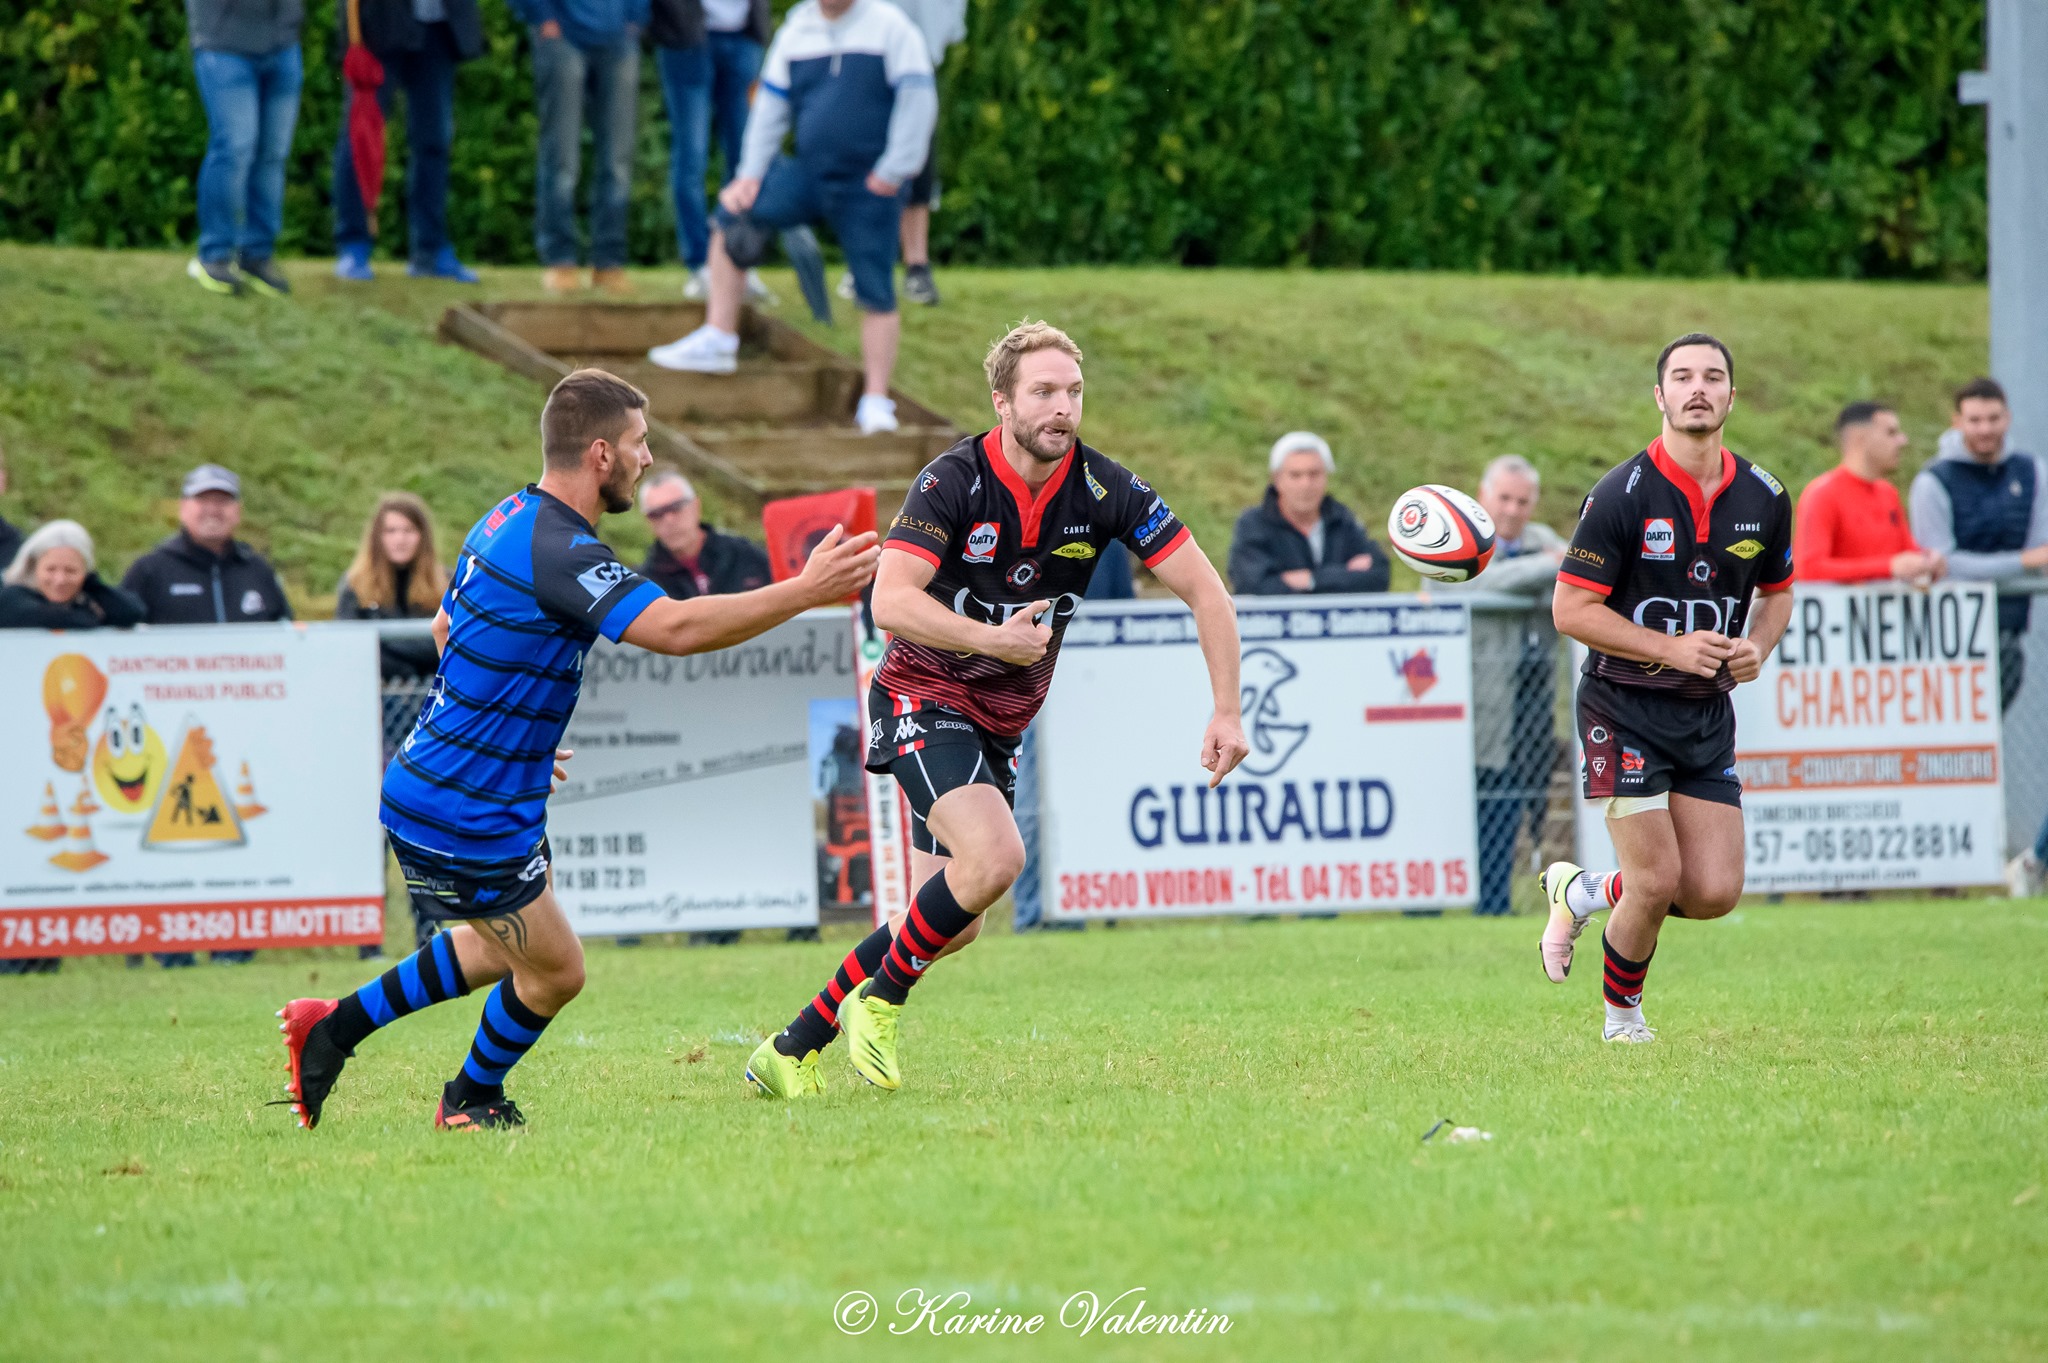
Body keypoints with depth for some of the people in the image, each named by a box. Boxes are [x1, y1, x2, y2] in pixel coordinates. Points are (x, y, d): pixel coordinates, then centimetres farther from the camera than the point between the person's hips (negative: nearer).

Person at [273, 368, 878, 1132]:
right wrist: (803, 593, -31)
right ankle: (471, 1101, 29)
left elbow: (446, 627, 23)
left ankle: (336, 1026, 28)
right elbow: (675, 629, -35)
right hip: (463, 821, -10)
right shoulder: (559, 552, -25)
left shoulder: (508, 523, 8)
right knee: (555, 973, 6)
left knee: (509, 947, 27)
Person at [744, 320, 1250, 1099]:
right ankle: (880, 998, -6)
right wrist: (993, 639, -38)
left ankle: (792, 1050, 18)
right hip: (924, 697, -6)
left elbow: (1204, 590, -6)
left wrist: (1227, 711, -13)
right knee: (995, 857, -28)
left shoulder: (1102, 490, -9)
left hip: (1000, 724, 6)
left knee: (955, 924, 6)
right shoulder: (952, 482, -20)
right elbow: (891, 602, -29)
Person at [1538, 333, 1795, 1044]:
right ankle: (1622, 1012, 18)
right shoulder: (1620, 496, -14)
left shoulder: (1764, 498, 1)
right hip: (1624, 710, -5)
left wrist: (1757, 648, -4)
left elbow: (1777, 591, 17)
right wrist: (1672, 648, -21)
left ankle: (1583, 891, 26)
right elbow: (1571, 609, -13)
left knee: (1715, 893, -2)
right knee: (1658, 883, -10)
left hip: (1708, 715, 5)